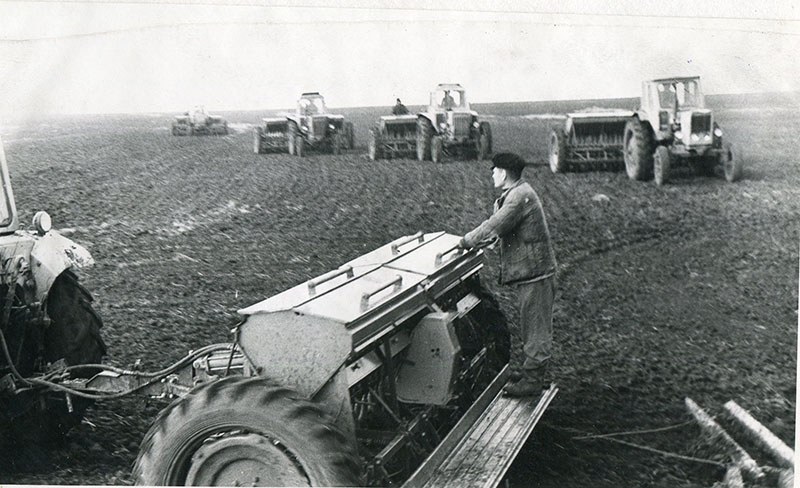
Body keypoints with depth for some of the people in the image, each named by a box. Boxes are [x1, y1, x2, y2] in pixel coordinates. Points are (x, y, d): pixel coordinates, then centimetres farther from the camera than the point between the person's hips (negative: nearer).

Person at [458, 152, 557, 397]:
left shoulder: (520, 196, -20)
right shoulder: (516, 193, 15)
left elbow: (495, 225, -22)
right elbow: (499, 225, 20)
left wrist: (465, 241, -12)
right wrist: (476, 239, 9)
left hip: (534, 272, -11)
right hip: (528, 272, 11)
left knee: (535, 328, -1)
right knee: (522, 326, 19)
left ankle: (532, 380, 7)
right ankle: (518, 370, 31)